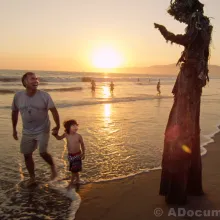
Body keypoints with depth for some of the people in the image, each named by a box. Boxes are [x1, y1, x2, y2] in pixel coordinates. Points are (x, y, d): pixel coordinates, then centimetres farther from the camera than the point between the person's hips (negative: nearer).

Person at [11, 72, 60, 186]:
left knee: (43, 153, -12)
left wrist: (57, 126, -9)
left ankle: (53, 166, 21)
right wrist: (14, 129, 11)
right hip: (27, 131, 4)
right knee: (27, 155, 9)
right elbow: (14, 112, 6)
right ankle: (32, 177, 29)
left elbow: (54, 111, -10)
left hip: (42, 130, -3)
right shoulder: (18, 96, -8)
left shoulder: (44, 95, -15)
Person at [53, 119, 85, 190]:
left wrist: (83, 153, 2)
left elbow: (82, 144, -3)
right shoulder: (66, 135, -11)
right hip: (70, 155, 4)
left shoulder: (78, 136, -18)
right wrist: (55, 134, -14)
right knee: (74, 169, 18)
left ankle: (71, 183, 17)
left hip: (77, 155, -4)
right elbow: (59, 138, 7)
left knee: (74, 170, 1)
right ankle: (77, 180, 39)